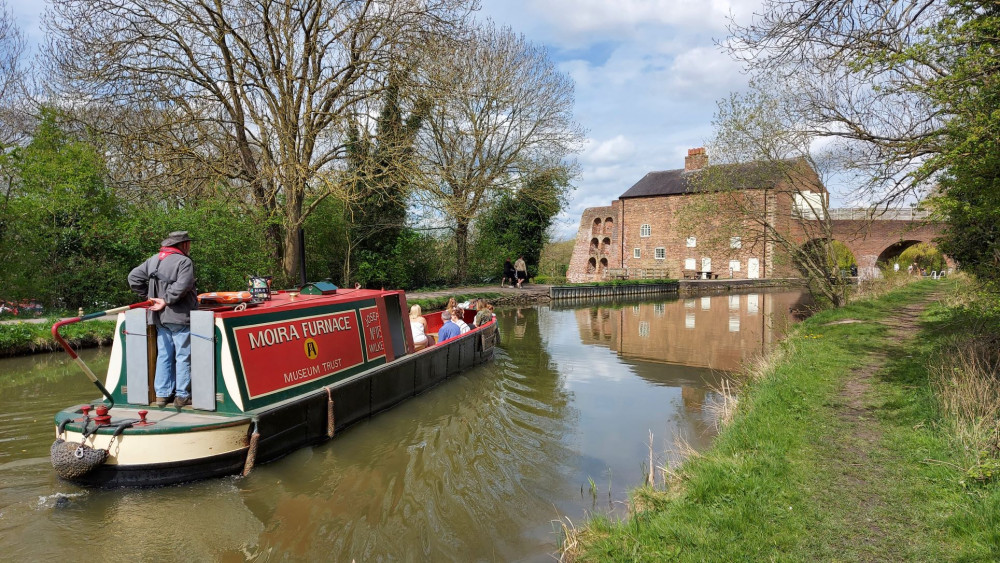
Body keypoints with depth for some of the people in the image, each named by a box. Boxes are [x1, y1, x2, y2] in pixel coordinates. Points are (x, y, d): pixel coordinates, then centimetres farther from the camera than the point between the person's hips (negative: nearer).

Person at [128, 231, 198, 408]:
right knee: (183, 356, 1)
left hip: (160, 318, 7)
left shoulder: (153, 259, 12)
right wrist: (166, 301, -15)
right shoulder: (184, 261, -12)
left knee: (163, 355, 14)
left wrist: (147, 297, 14)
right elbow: (182, 286, -24)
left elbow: (134, 277, 14)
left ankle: (161, 394, 17)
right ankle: (181, 395, 5)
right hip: (179, 316, -7)